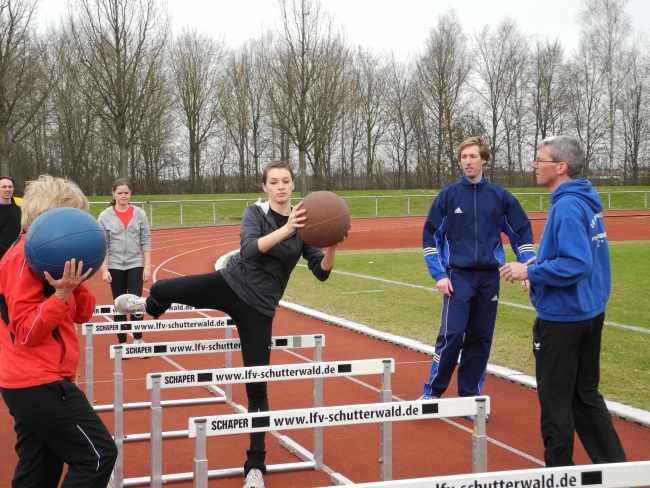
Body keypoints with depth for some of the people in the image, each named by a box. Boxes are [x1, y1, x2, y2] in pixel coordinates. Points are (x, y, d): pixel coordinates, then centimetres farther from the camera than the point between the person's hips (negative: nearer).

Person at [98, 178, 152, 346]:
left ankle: (138, 340, 5)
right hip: (115, 267, 0)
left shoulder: (139, 214, 0)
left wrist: (147, 266, -3)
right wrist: (104, 269, -6)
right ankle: (122, 343, 15)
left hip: (136, 265, 0)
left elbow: (146, 241, 2)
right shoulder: (105, 216, -3)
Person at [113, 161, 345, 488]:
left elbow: (322, 272, -5)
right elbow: (249, 249, -24)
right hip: (229, 284, 0)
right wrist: (285, 230, -38)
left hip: (258, 309, 0)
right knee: (162, 289, -13)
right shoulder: (255, 213, -4)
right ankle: (151, 306, 30)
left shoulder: (303, 225, 0)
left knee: (257, 386, 0)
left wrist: (332, 246, -24)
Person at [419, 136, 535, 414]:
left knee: (481, 339, 5)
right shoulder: (448, 195, 1)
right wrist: (439, 274, -5)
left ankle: (470, 398, 15)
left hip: (489, 277, 2)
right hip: (458, 276, -2)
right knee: (452, 335, -12)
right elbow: (430, 236, 2)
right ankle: (432, 392, 3)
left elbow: (522, 231, 11)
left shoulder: (500, 196, 5)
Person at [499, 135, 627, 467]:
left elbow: (576, 265, -28)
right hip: (589, 313, 9)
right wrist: (544, 261, 11)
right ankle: (614, 466, 21)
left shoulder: (567, 207, -21)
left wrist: (530, 272, -19)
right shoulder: (586, 202, 9)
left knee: (555, 399, 4)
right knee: (585, 394, 18)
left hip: (563, 317, -9)